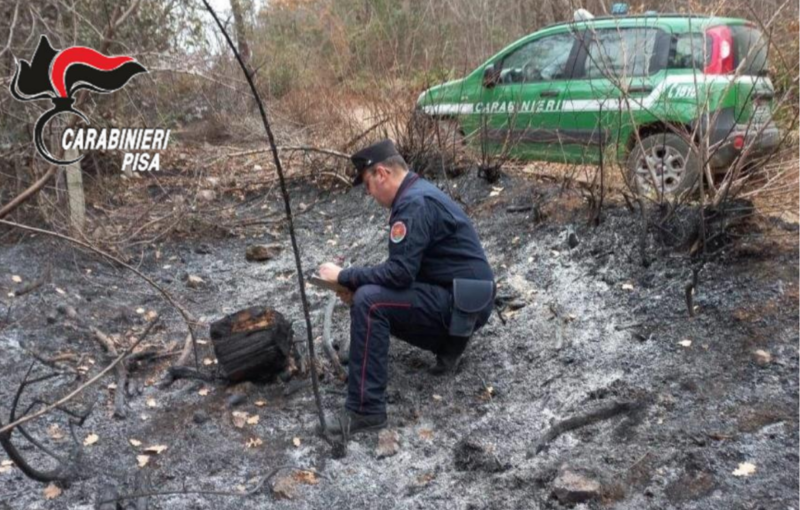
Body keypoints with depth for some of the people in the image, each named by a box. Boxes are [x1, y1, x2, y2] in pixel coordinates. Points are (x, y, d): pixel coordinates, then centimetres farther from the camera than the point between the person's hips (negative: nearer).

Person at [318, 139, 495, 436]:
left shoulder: (414, 203, -20)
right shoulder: (417, 193, 13)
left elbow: (400, 273, -26)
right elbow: (405, 268, 17)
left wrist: (344, 276, -13)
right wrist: (357, 283, 4)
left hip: (462, 303, -11)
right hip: (459, 299, 11)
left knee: (369, 303, -24)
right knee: (375, 295, 18)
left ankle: (365, 410, -19)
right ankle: (448, 341, 15)